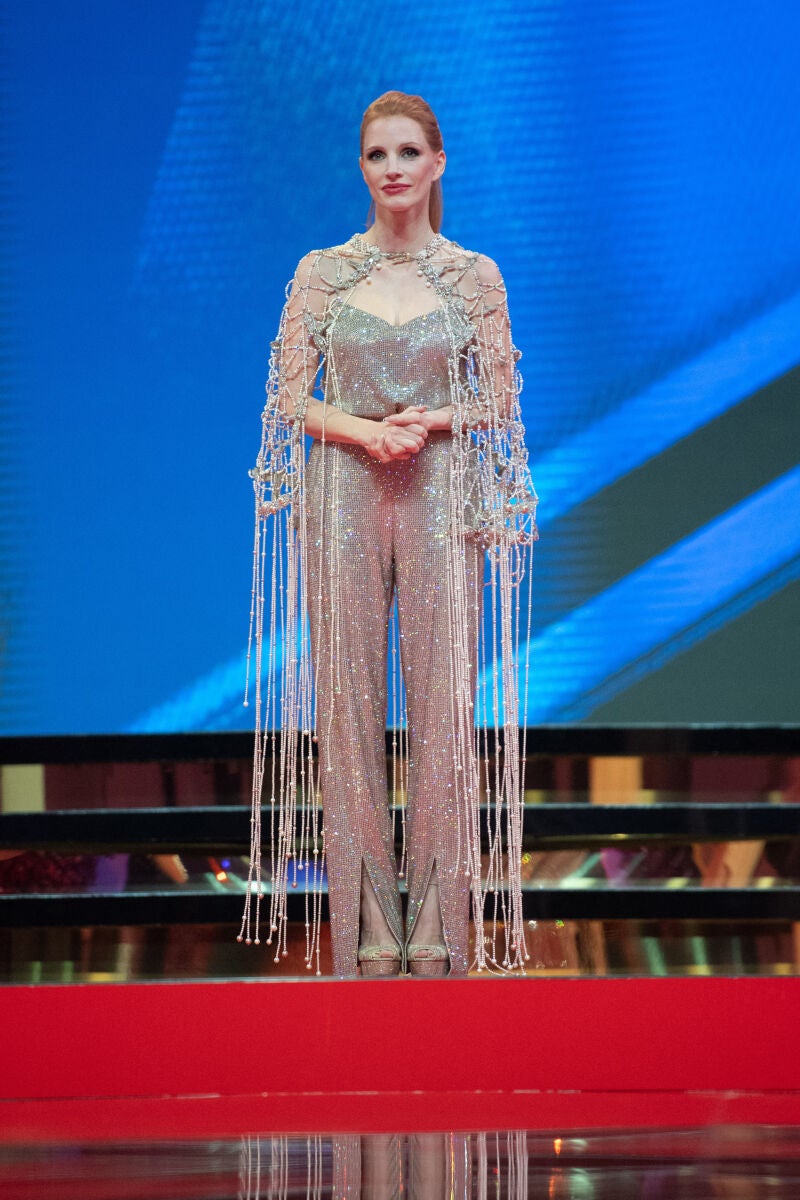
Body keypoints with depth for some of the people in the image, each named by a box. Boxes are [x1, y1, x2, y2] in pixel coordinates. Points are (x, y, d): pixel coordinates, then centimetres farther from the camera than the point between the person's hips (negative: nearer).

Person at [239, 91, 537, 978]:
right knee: (349, 696, -1)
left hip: (442, 499, 0)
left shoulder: (474, 277, 5)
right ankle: (367, 926, 4)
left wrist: (435, 420, -12)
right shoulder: (321, 274, 5)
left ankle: (438, 927, 3)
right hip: (343, 498, 0)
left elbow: (501, 404, 6)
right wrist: (364, 431, -14)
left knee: (444, 696, -3)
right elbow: (290, 399, 2)